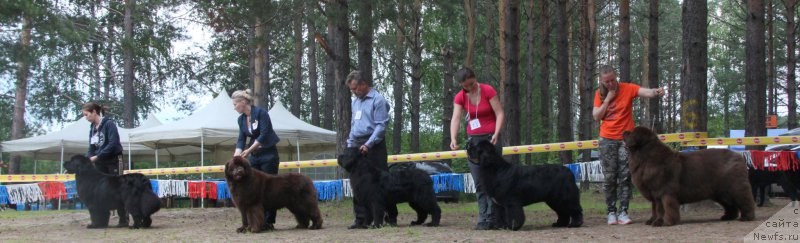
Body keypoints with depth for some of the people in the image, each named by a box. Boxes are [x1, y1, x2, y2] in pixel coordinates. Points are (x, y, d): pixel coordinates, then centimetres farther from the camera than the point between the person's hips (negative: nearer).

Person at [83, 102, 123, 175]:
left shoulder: (109, 124, -8)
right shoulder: (92, 128, 12)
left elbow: (113, 144, -18)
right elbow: (91, 148, 13)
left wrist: (97, 156, -19)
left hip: (112, 163, -6)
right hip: (99, 164, 6)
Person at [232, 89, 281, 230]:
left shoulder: (260, 113, -14)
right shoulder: (241, 119, 6)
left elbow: (264, 134, -20)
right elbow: (241, 140, 4)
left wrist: (249, 150, -25)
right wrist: (236, 155, -12)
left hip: (268, 154, -7)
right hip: (254, 156, 7)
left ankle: (269, 222, -2)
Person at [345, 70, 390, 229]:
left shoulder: (377, 100, -7)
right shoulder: (355, 102, 18)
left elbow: (381, 126, -13)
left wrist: (368, 145, -19)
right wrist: (350, 144, 12)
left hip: (373, 146, -7)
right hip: (357, 147, 7)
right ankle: (360, 219, 6)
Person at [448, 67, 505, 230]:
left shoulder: (488, 90, -10)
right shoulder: (460, 97, -1)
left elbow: (500, 113, -10)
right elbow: (456, 119, -12)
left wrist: (496, 134, -25)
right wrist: (453, 139, -29)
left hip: (491, 137, -4)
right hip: (473, 139, 4)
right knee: (478, 181, 1)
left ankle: (490, 219, -8)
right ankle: (483, 217, 2)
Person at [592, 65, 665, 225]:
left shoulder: (627, 88, -3)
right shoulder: (600, 94, 4)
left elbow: (647, 92, -18)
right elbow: (596, 116, -3)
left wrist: (656, 92, -40)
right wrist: (608, 98, -10)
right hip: (607, 140, 1)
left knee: (625, 176, -4)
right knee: (610, 177, -1)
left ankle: (623, 212, -3)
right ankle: (611, 212, 5)